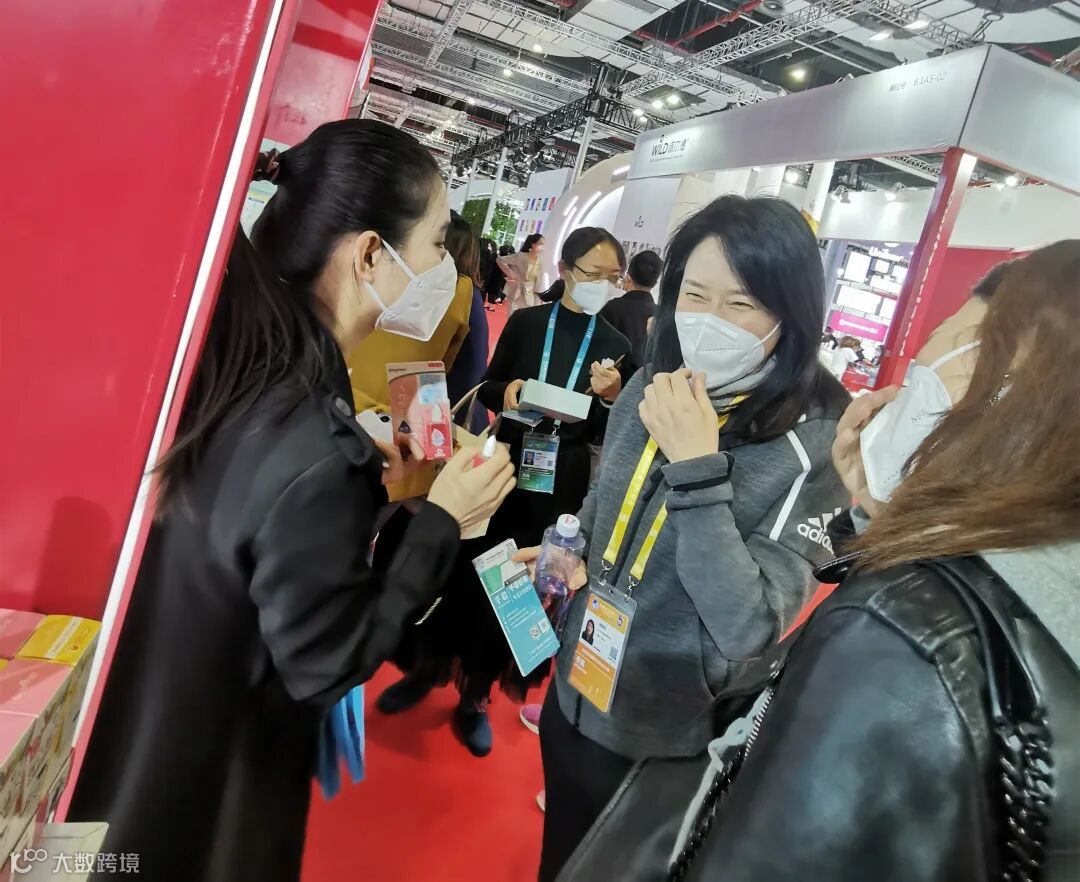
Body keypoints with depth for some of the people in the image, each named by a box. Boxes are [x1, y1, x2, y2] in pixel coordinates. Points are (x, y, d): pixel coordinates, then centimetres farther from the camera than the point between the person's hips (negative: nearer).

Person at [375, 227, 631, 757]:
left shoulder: (616, 346, 0)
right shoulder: (525, 322, -2)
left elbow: (606, 433, 0)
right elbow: (487, 388, 5)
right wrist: (506, 390, -17)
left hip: (562, 484, 0)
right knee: (461, 569, 10)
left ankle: (475, 696, 29)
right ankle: (426, 669, 34)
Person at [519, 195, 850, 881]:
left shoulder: (814, 444, -23)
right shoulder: (651, 387, -6)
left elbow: (749, 628, -30)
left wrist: (697, 465, -34)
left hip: (669, 737, -4)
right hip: (576, 689, 5)